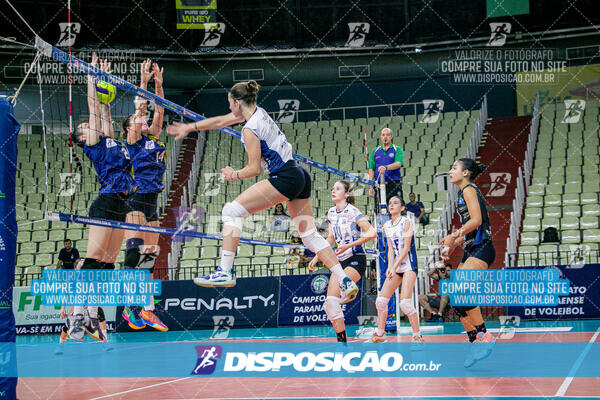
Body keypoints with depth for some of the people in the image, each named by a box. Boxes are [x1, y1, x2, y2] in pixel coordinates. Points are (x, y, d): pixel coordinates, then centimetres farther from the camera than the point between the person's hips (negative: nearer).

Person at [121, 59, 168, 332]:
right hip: (137, 199, -7)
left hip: (153, 201, 7)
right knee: (134, 251, -16)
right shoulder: (132, 140, 3)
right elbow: (140, 108, -4)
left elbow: (159, 110, 16)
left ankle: (148, 310, 4)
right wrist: (143, 82, -4)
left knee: (149, 256, 4)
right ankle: (130, 307, -16)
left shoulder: (153, 137, 20)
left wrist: (158, 84, 10)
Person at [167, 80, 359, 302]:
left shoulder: (250, 129, -12)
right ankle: (346, 282, 4)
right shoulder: (258, 112, 14)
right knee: (310, 235, 11)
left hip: (285, 178, -10)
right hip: (300, 176, 10)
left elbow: (254, 169, -11)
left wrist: (234, 175, 9)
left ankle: (225, 271, -13)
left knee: (231, 211, -7)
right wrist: (189, 127, 32)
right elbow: (220, 121, 26)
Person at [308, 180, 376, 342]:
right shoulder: (331, 213, 9)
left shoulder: (352, 212, -13)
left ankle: (343, 339, -16)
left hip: (356, 260, -7)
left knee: (333, 298, -24)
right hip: (340, 262, 7)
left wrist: (348, 245, -26)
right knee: (329, 303, -5)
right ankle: (341, 338, 4)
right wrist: (316, 257, 18)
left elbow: (372, 233, -22)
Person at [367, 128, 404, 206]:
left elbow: (398, 164, -12)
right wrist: (370, 187, 1)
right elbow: (371, 169, 12)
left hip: (394, 185, -3)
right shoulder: (375, 151, 16)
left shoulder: (397, 149, 7)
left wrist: (386, 167, -31)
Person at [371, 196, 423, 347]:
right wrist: (390, 266, -8)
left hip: (409, 265, -6)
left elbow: (406, 247, -12)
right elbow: (390, 248, 8)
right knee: (381, 299, 0)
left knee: (405, 302, -17)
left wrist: (395, 267, -17)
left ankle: (417, 336, -6)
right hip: (395, 266, 6)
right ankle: (380, 333, 14)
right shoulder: (387, 225, 10)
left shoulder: (406, 222, -8)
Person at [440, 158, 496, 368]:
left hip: (482, 250, -10)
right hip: (471, 252, 10)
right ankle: (475, 342, 7)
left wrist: (454, 236, -19)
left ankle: (484, 336, -20)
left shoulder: (469, 190, -5)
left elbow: (476, 220, -18)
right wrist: (452, 246, 17)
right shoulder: (464, 193, 23)